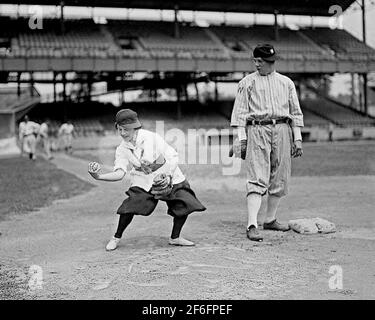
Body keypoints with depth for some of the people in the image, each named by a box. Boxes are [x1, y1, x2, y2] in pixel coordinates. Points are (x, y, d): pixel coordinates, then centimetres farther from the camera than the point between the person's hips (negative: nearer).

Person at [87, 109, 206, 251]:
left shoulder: (152, 138, -18)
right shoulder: (122, 149, -6)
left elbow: (173, 156, -14)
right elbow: (119, 173, -15)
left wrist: (167, 176, -26)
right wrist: (99, 176, -30)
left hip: (168, 178, -1)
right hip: (142, 183, 1)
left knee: (185, 204, -13)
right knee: (129, 207, -16)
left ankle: (175, 238, 9)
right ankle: (116, 238, 9)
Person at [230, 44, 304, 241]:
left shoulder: (286, 83, 16)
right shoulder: (247, 83, 9)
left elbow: (295, 113, 16)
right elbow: (240, 113, 5)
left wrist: (297, 139, 8)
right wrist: (242, 139, -5)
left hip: (282, 130, 3)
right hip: (257, 130, -3)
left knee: (279, 180, 4)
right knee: (257, 179, -13)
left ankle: (270, 220, 20)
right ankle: (252, 225, -18)